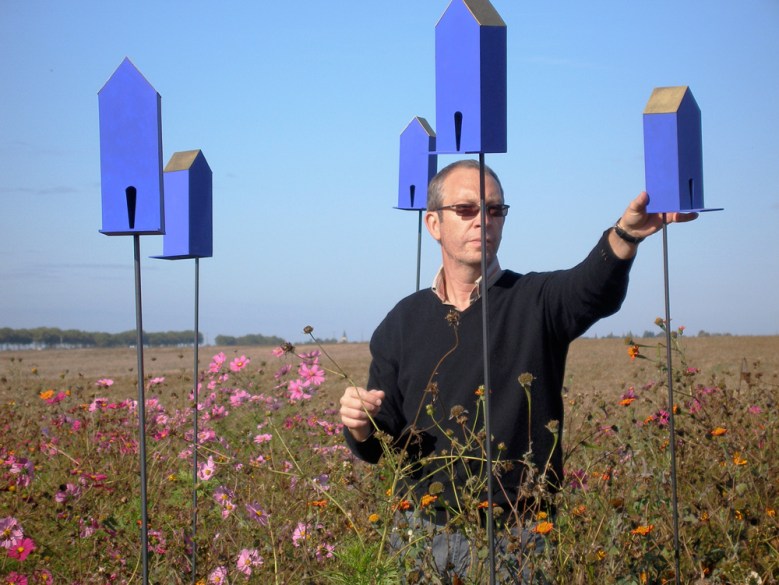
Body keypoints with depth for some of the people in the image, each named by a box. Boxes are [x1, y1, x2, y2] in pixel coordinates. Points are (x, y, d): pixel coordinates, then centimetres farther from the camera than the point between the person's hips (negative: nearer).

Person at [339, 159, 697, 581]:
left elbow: (594, 286, -24)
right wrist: (361, 427, -12)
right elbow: (378, 446, 11)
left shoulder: (537, 301, 0)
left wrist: (626, 233, -44)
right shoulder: (404, 321, 8)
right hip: (424, 533, 2)